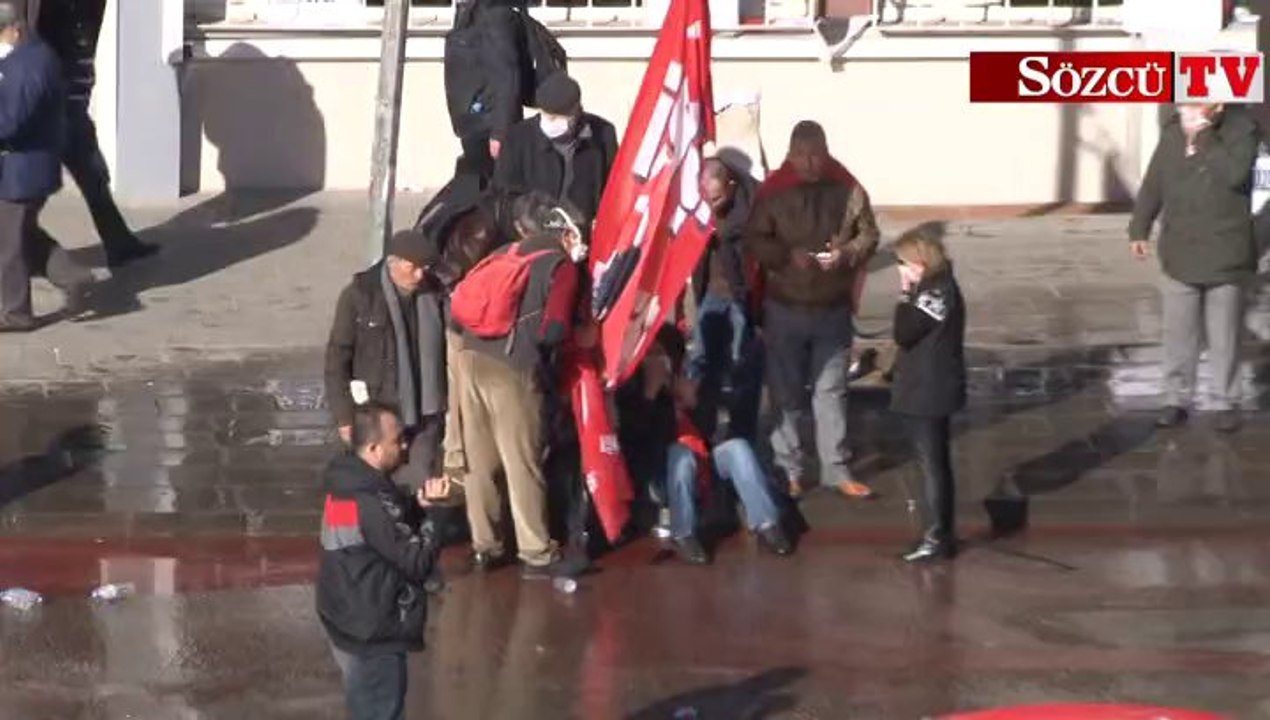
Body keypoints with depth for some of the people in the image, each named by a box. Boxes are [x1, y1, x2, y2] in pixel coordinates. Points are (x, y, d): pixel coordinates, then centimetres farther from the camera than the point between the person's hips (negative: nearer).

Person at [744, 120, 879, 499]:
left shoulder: (848, 190, -5)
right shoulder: (774, 192, -8)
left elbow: (869, 234, 3)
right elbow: (754, 240, -6)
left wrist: (847, 252, -17)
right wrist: (788, 255, -23)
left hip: (833, 310, 1)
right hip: (785, 309, -1)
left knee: (831, 391, 9)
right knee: (787, 393, 7)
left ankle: (837, 470, 16)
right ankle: (789, 470, 18)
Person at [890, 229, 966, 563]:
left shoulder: (936, 293, -21)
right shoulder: (937, 286, 9)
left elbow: (903, 334, -22)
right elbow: (914, 335, 16)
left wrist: (905, 295, -17)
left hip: (929, 393, -10)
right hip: (927, 390, 10)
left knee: (932, 464, -4)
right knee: (935, 463, 17)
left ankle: (937, 538, 0)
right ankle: (942, 533, 25)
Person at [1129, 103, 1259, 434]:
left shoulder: (1241, 129, -10)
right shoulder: (1172, 131, 2)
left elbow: (1234, 174, -27)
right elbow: (1153, 184, 11)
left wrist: (1206, 135, -25)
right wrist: (1139, 229, 8)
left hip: (1225, 256, -3)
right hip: (1180, 254, 3)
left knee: (1224, 336, 5)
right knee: (1179, 334, 7)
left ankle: (1226, 403, 15)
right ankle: (1177, 400, 16)